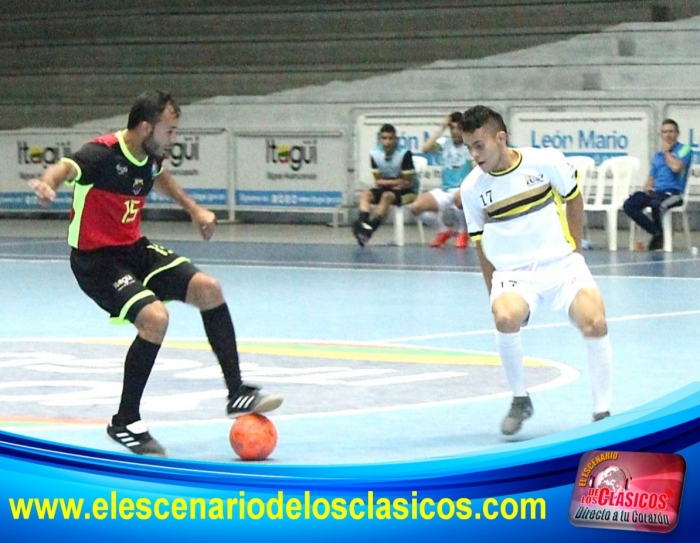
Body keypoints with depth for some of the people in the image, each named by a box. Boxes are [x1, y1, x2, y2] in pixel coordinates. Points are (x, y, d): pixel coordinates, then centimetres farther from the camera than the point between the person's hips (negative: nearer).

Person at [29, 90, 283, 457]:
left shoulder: (151, 156, 1)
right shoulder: (103, 154, -24)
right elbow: (66, 168, -46)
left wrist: (194, 209, 28)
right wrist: (48, 183, -68)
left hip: (135, 250, 8)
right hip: (95, 260, -8)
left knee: (208, 290, -3)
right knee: (155, 317, -26)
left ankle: (237, 394, 9)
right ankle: (125, 423, -10)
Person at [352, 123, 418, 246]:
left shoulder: (404, 154, -19)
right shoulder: (375, 154, -6)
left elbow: (407, 183, -13)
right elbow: (378, 181, -1)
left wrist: (387, 182, -13)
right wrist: (395, 182, -17)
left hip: (407, 191, -5)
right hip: (386, 189, 5)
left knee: (387, 196, -33)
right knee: (365, 195, -19)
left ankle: (370, 229, -43)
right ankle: (363, 223, -43)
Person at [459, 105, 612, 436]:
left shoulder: (546, 161, -8)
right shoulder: (472, 187, -3)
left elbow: (573, 199, 10)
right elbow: (481, 243, 9)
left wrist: (575, 249, 8)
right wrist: (494, 294, 7)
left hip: (562, 263, 0)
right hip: (513, 273, 0)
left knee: (595, 323, -25)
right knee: (505, 319, -32)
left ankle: (602, 411, -6)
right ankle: (520, 400, -7)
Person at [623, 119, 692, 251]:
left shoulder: (684, 149, 3)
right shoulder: (658, 155, 22)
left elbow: (676, 167, -17)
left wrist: (666, 152, -2)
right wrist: (647, 187, 1)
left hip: (672, 192, -6)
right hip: (654, 191, 6)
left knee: (656, 204, -40)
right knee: (629, 205, -20)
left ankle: (660, 237, -13)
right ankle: (656, 232, -14)